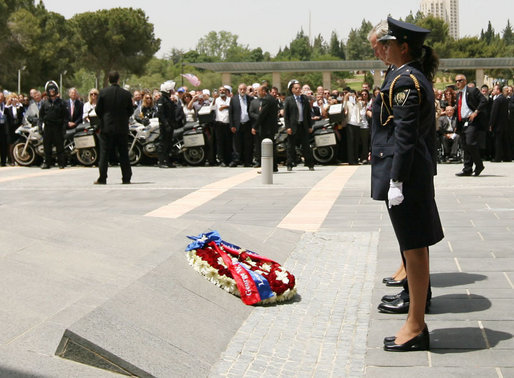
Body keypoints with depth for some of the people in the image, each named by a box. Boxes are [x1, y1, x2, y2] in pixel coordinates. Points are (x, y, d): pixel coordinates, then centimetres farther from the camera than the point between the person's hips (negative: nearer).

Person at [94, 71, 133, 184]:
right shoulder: (126, 94, -3)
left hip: (107, 127, -1)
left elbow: (98, 110, -3)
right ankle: (126, 178, 8)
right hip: (122, 127, 1)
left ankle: (102, 178, 0)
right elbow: (131, 111, 3)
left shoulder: (103, 92, -6)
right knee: (124, 154, 7)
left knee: (104, 154, 2)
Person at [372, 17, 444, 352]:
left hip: (405, 173, -11)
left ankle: (416, 330, 5)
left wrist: (396, 182, -20)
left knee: (414, 248, -4)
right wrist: (429, 174, 22)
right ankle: (416, 324, 23)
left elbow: (405, 135, -20)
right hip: (419, 172, 11)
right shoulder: (420, 78, 15)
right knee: (414, 246, 14)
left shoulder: (403, 81, -15)